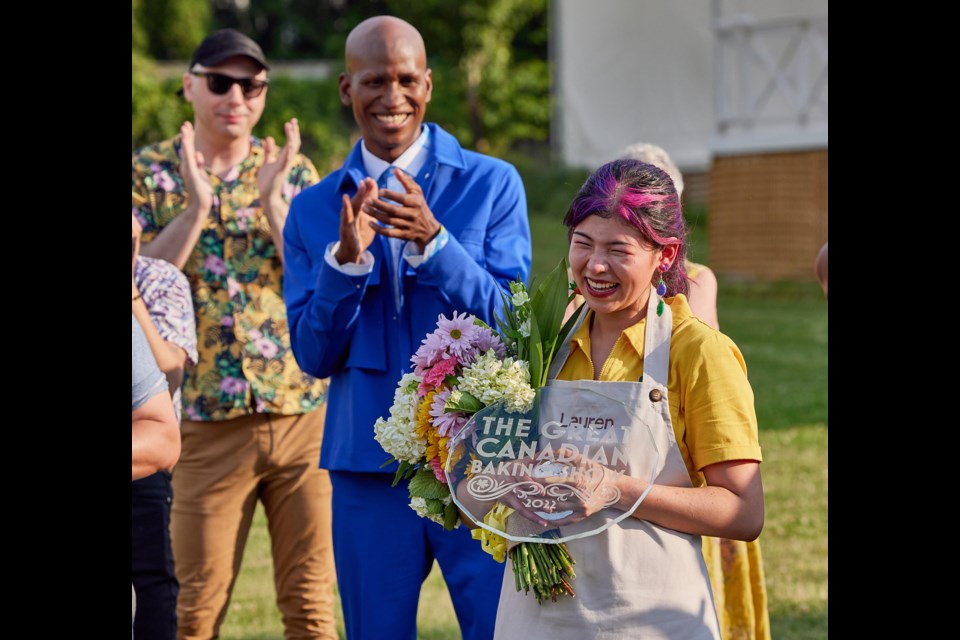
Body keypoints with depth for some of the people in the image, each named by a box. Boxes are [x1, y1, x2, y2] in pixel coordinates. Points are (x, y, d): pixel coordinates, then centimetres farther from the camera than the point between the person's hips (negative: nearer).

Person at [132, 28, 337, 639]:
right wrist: (195, 206, -16)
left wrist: (273, 200, -11)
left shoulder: (295, 171, 8)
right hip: (208, 422, -1)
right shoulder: (149, 171, 3)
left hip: (304, 412, 2)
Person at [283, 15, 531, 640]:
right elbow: (313, 355, 3)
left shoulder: (493, 183, 1)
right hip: (368, 466, 2)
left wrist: (433, 240, -21)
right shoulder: (313, 209, 8)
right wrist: (345, 257, -14)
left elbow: (509, 323, -7)